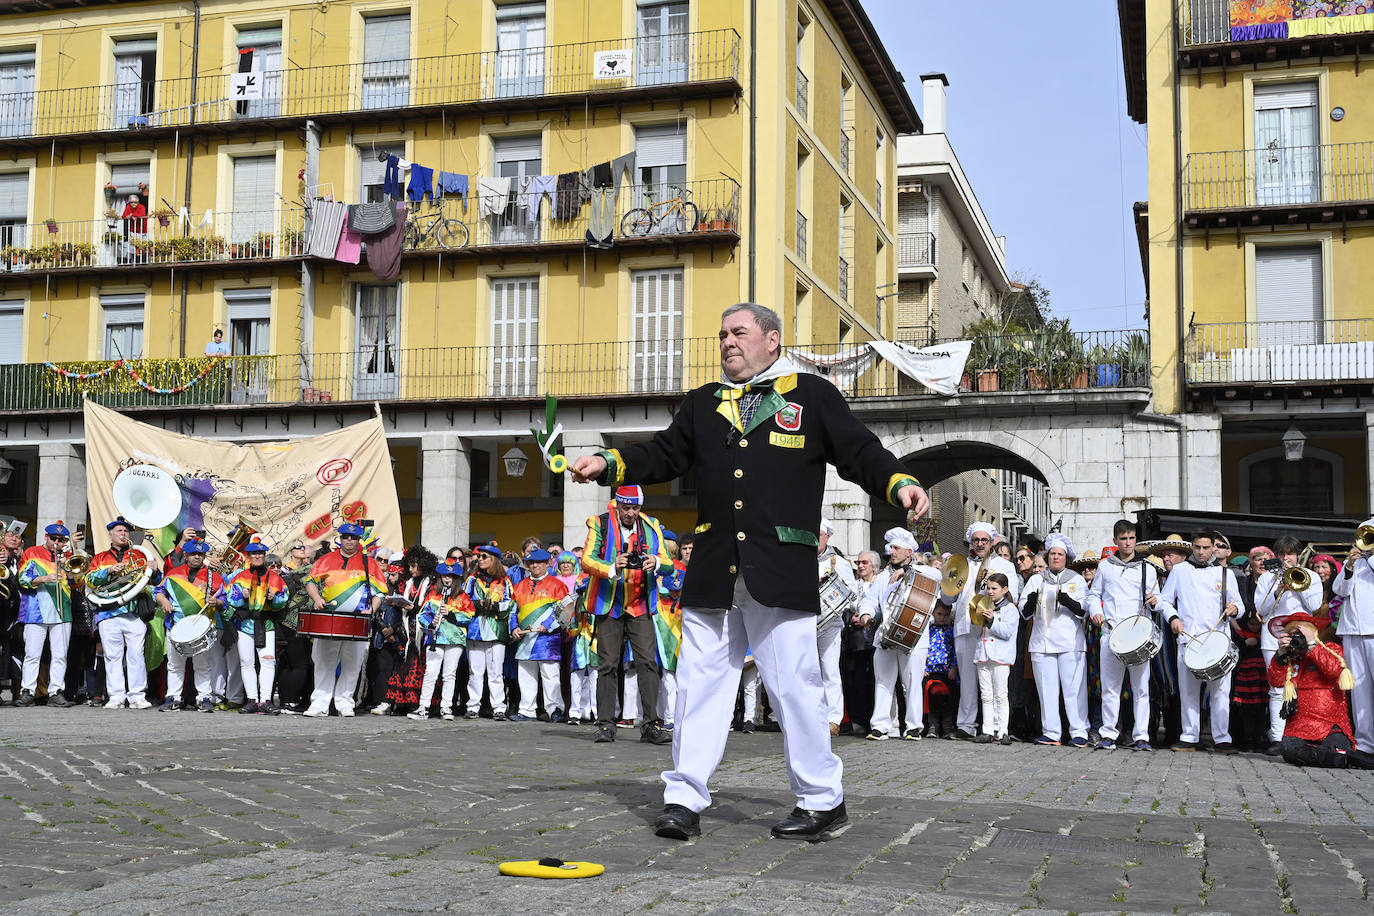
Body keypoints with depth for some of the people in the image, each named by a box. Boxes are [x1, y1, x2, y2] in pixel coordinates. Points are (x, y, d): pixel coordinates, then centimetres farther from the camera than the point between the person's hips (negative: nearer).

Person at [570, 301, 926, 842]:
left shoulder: (812, 396, 7)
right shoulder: (703, 404, 20)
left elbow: (860, 452, 5)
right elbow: (665, 455, 22)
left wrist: (900, 483, -12)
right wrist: (609, 464, 8)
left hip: (781, 574, -4)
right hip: (712, 573, 4)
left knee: (793, 685, -2)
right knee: (699, 683, 4)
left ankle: (823, 802, 12)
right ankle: (684, 799, 11)